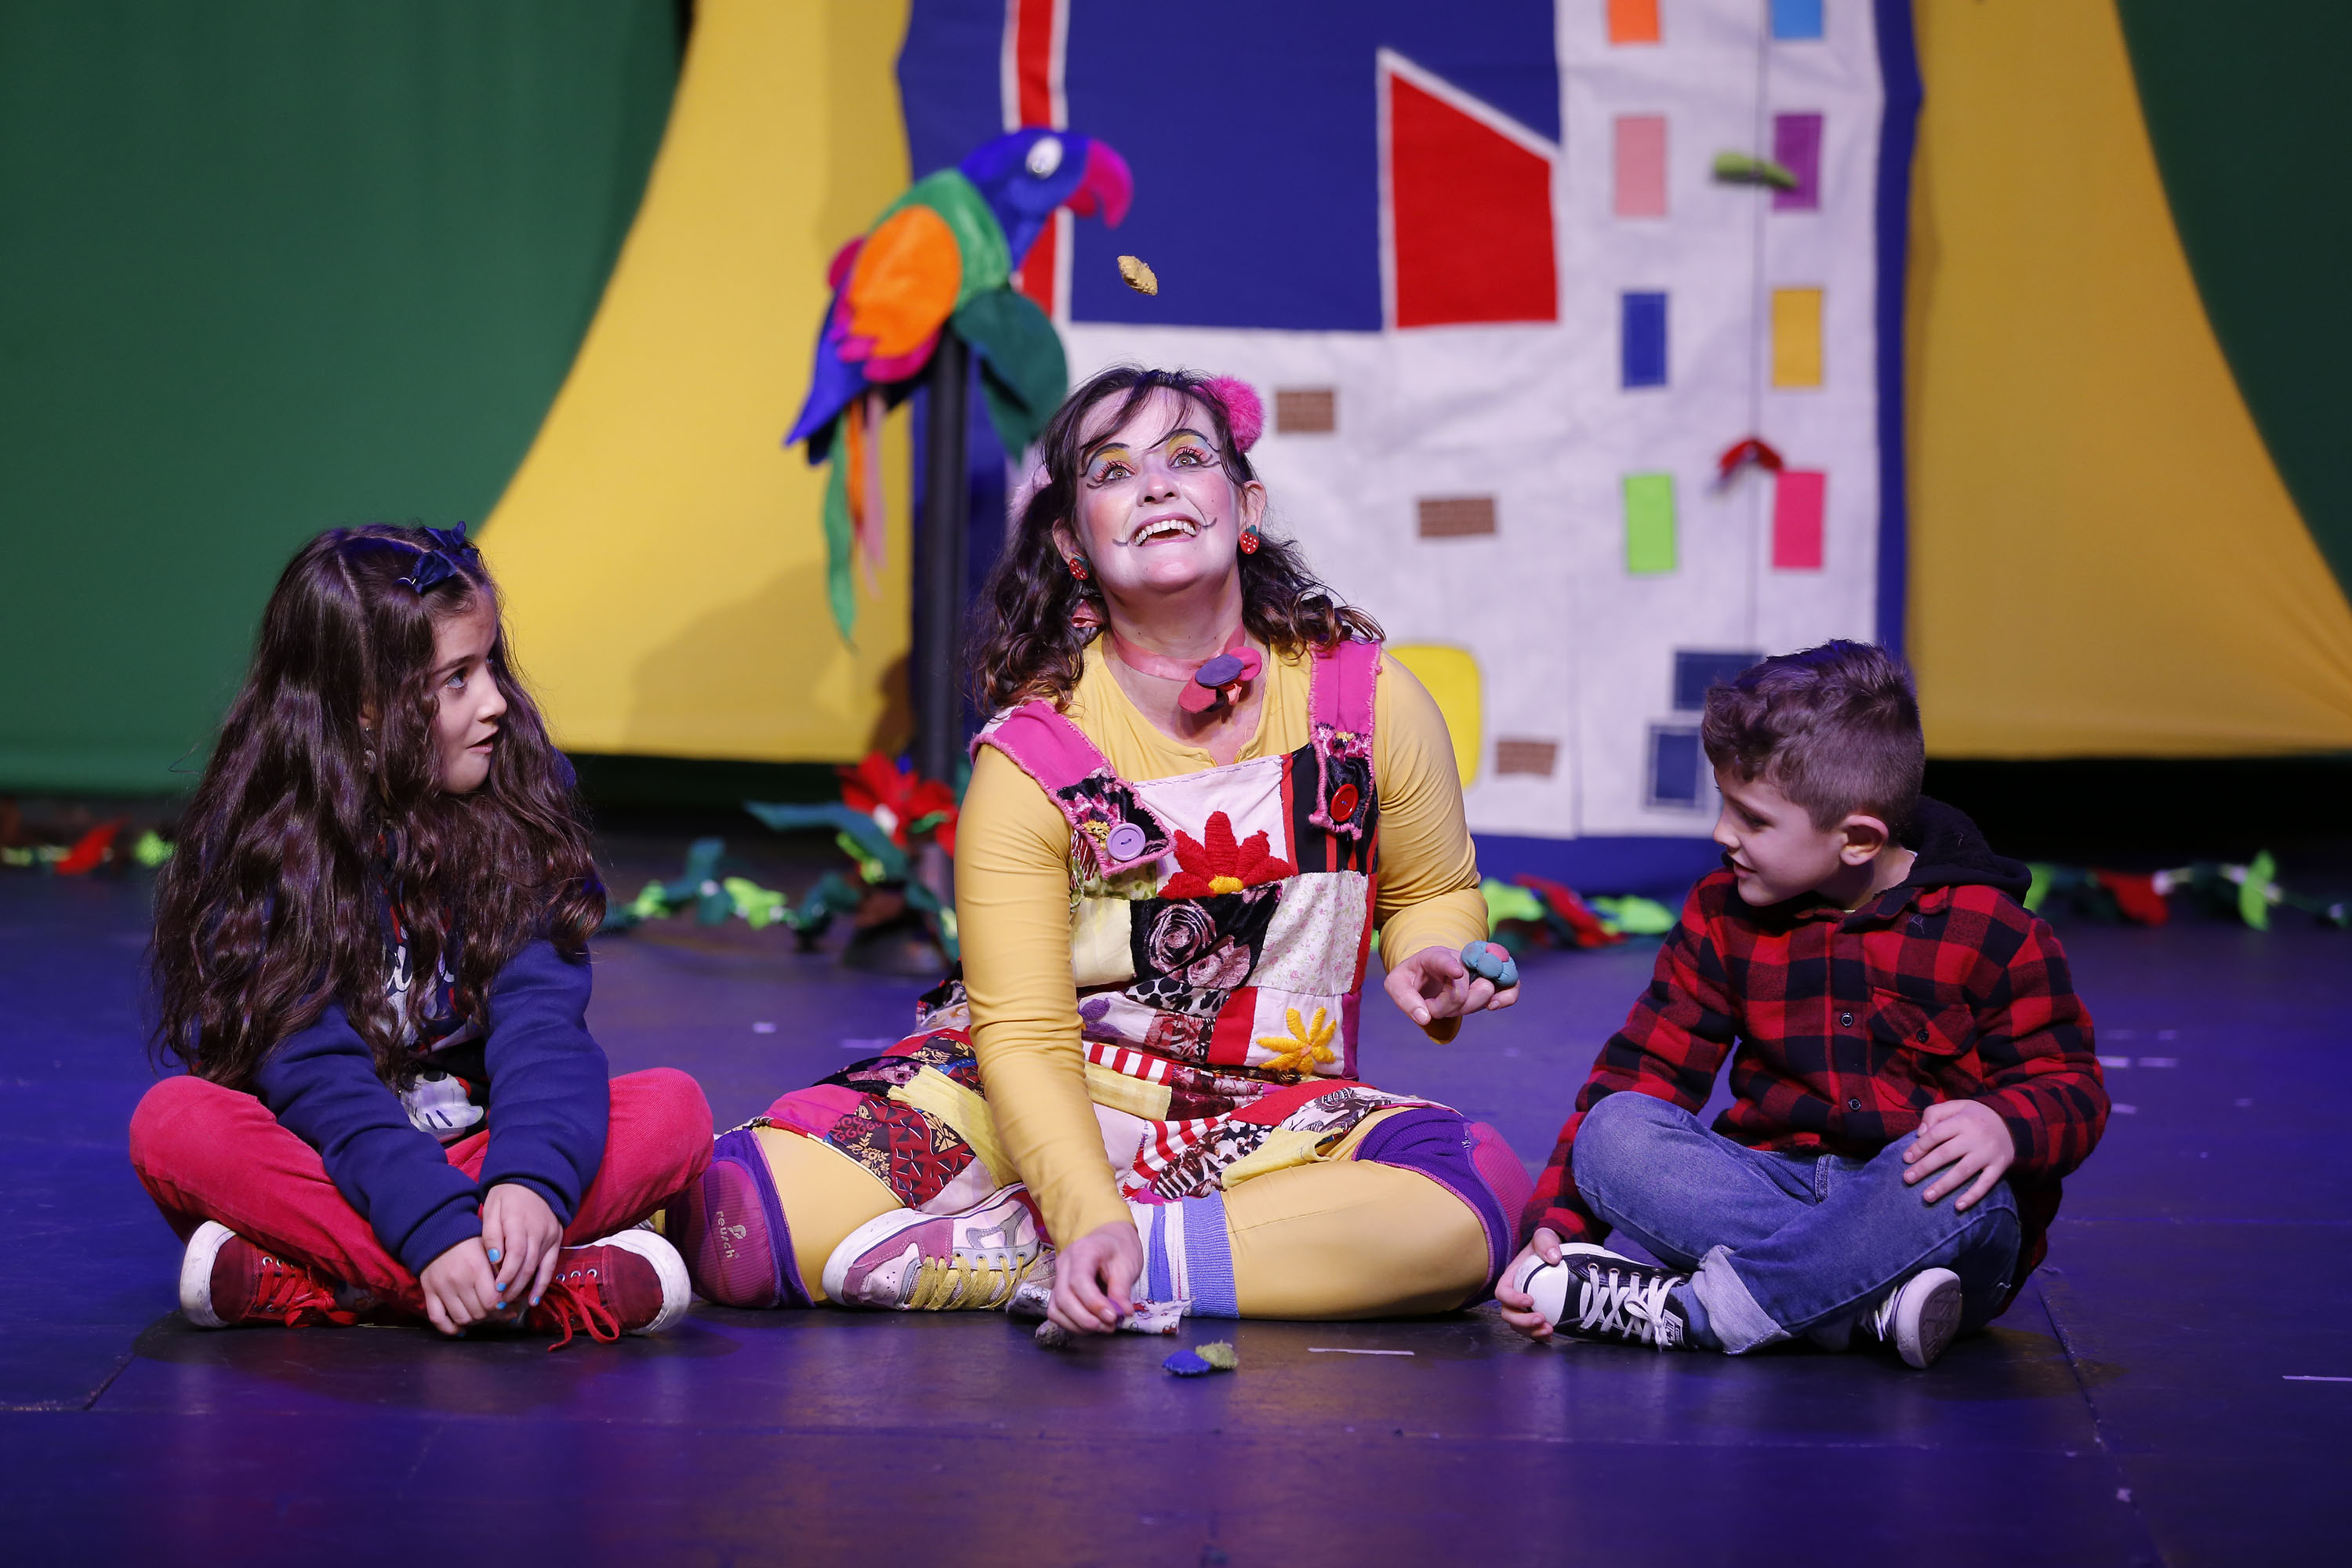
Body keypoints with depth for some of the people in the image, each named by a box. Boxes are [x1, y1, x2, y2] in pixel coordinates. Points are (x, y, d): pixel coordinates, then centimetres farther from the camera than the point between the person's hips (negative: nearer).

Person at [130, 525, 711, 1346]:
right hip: (326, 1156, -2)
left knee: (675, 1109, -21)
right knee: (172, 1122, -31)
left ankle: (333, 1282, -32)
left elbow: (540, 1017, -13)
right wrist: (432, 1227, -35)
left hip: (478, 1148, 2)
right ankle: (557, 1285, -38)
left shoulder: (523, 805, -1)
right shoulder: (262, 840, -10)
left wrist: (530, 1180, -33)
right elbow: (315, 1070, -20)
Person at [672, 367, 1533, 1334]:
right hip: (1051, 1106, -2)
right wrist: (1089, 1215, -33)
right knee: (752, 1212, -27)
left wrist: (1431, 964, -11)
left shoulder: (1367, 699, -4)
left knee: (1476, 1194, -34)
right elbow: (1022, 1036, -15)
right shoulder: (1029, 762, -11)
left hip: (1268, 1117, 3)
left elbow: (1435, 891, 14)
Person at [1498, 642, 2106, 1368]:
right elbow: (1643, 1071, 5)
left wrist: (2007, 1126, -29)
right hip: (1776, 1184, 4)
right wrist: (1558, 1223, -6)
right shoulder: (1723, 914, 7)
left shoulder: (1987, 929, -4)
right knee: (1613, 1134, -22)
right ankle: (1870, 1299, -34)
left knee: (1962, 1185, -39)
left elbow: (2069, 1088, -4)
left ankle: (1689, 1309, -32)